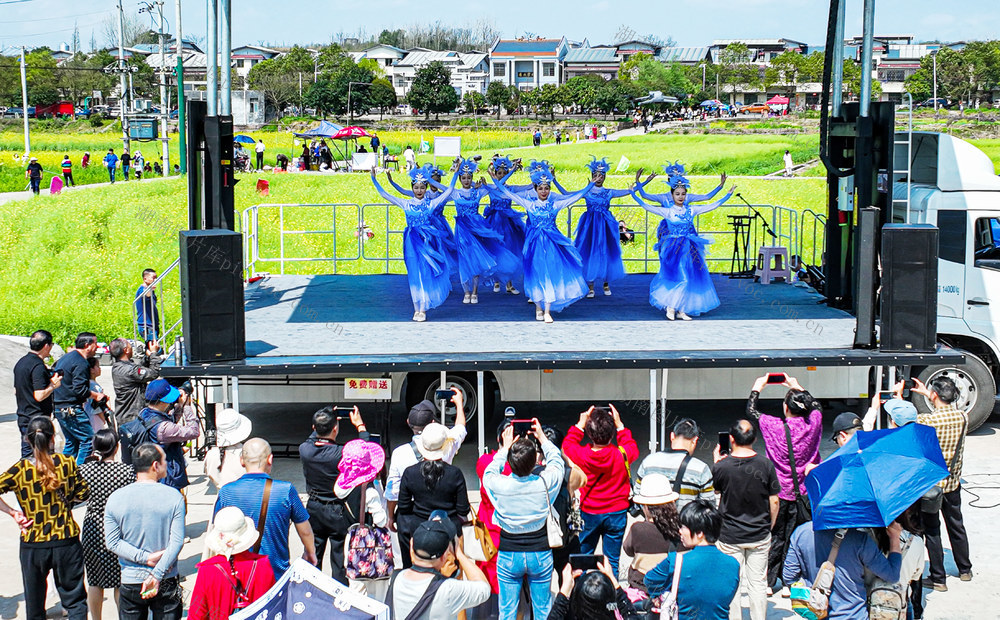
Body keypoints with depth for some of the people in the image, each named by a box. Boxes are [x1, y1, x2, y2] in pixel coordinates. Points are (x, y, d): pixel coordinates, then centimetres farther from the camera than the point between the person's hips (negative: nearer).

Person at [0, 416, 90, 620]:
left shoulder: (20, 470, -8)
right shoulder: (67, 463, -7)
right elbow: (82, 494, 1)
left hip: (32, 544, 0)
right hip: (67, 542, 0)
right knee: (74, 599, 11)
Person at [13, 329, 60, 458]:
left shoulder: (20, 363, 12)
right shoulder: (38, 366, -18)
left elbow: (16, 391, 20)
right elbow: (39, 396, -24)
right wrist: (53, 385, -9)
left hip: (23, 418, 9)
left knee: (26, 456, 13)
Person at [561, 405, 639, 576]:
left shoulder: (581, 455, -14)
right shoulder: (621, 455, -15)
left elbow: (567, 445, 9)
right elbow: (633, 449, 10)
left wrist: (580, 425, 8)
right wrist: (619, 425, 9)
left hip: (588, 513, 1)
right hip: (617, 513, 0)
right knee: (611, 562, 7)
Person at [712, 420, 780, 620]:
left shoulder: (722, 466, -12)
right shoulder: (766, 464, -9)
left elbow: (714, 495, 6)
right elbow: (774, 502, -2)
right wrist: (769, 527, 14)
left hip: (730, 537, -1)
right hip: (760, 536, 2)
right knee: (758, 583, 12)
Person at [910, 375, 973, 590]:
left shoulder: (927, 421, -24)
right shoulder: (963, 417, -8)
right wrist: (927, 394, 21)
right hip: (953, 482, 5)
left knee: (932, 530, 6)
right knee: (956, 526, 21)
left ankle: (938, 579, 11)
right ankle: (965, 570, 35)